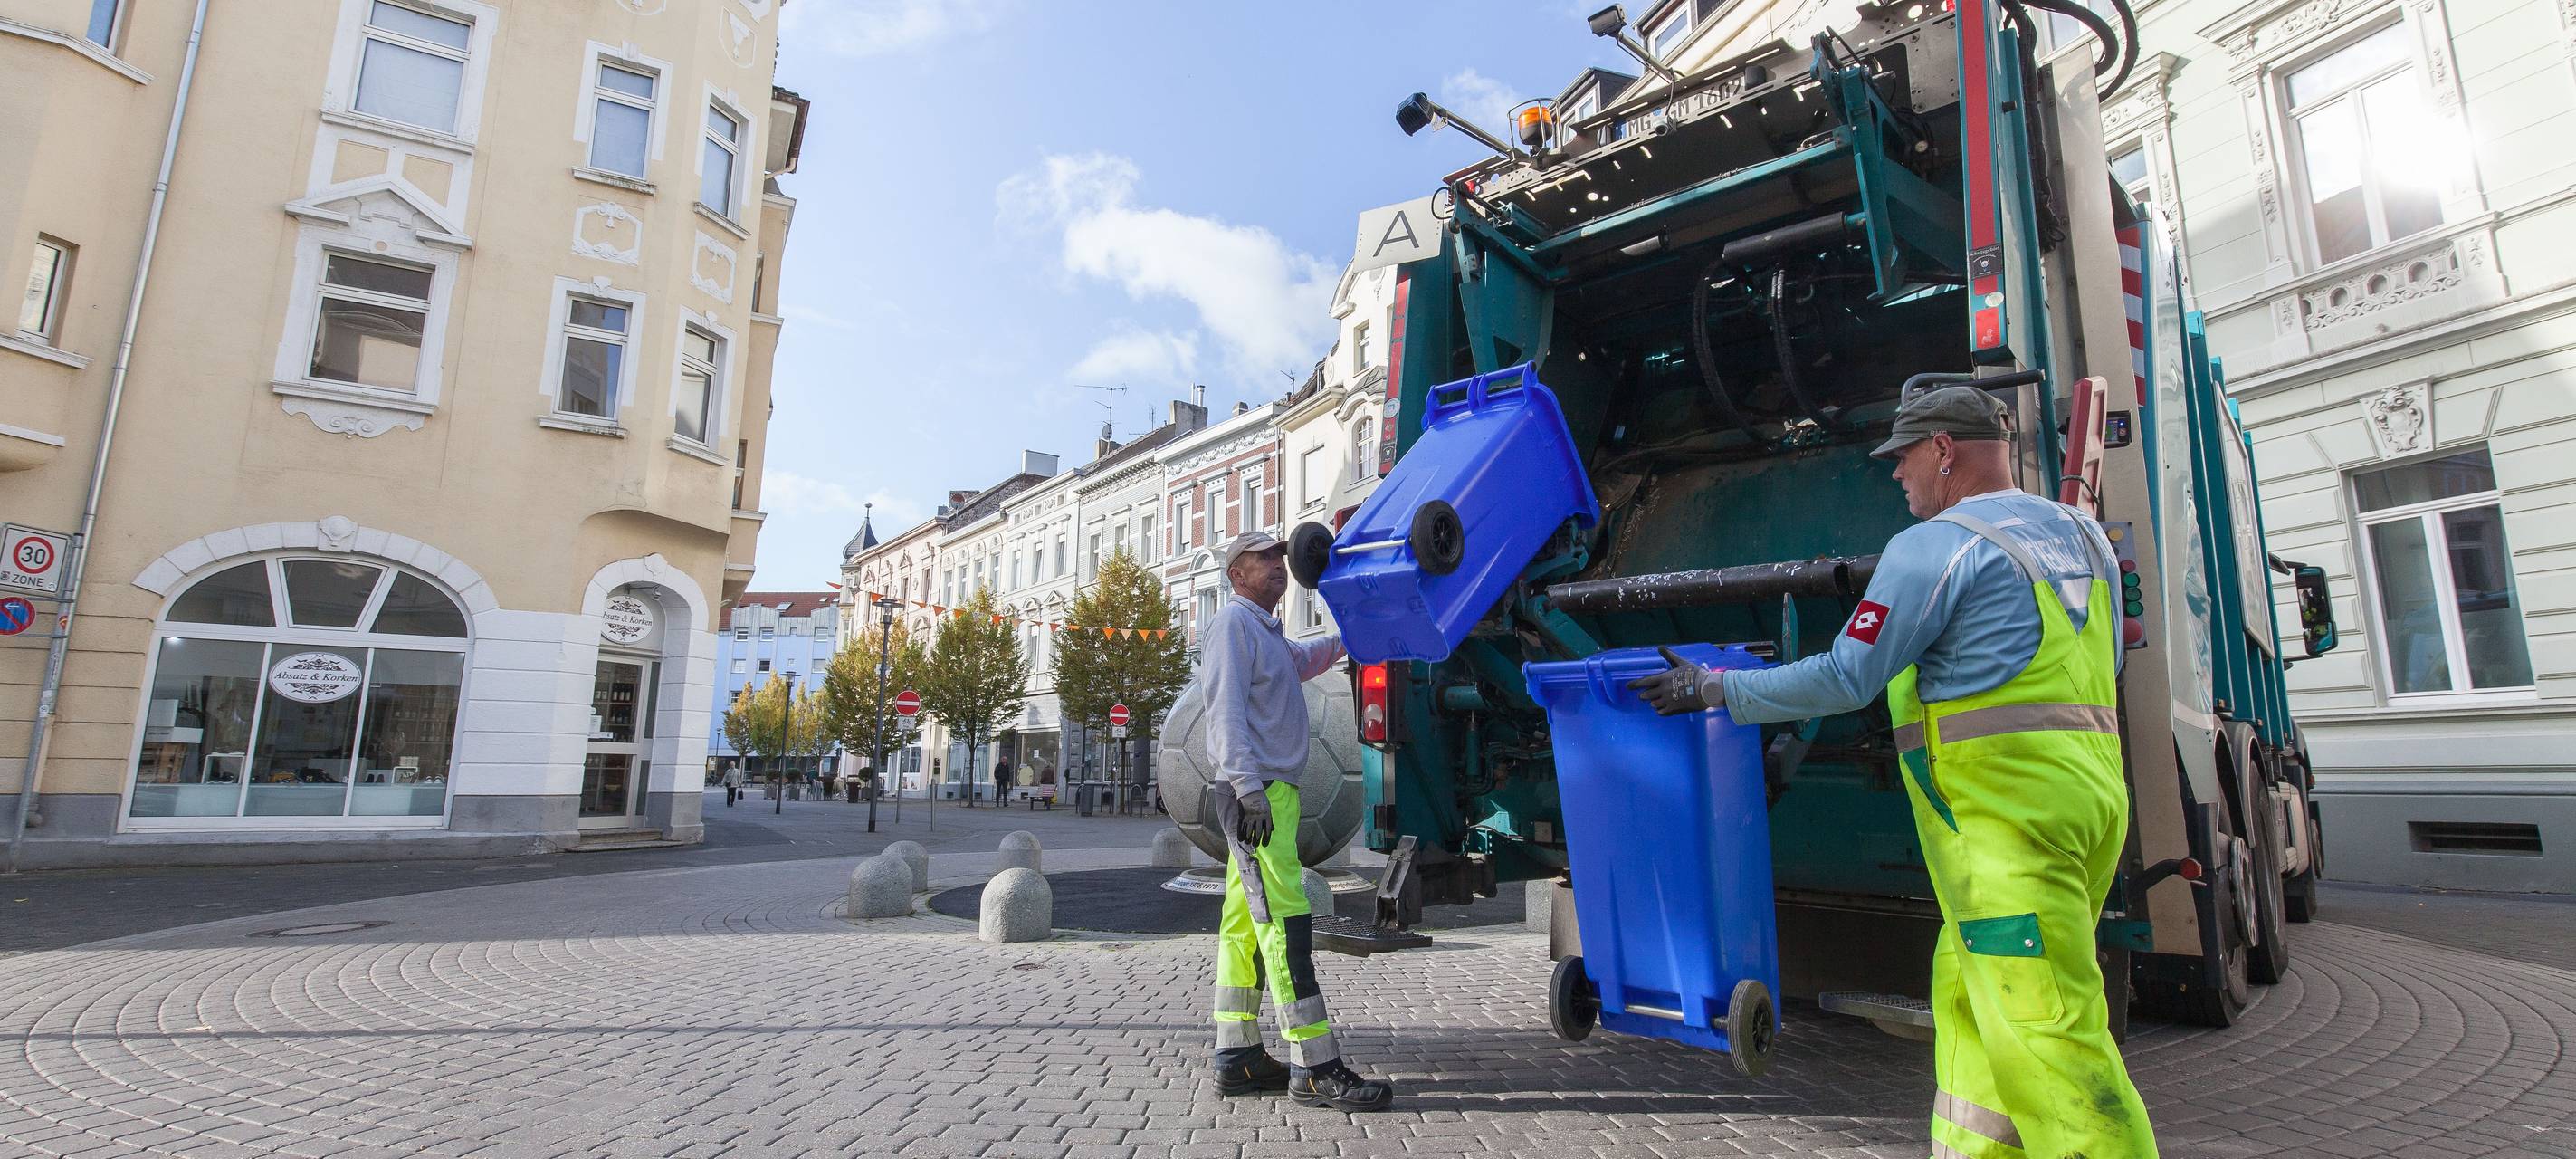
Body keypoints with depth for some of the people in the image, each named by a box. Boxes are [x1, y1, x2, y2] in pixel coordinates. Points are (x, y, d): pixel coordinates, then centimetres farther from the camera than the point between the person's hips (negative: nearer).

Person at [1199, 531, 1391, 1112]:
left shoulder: (1266, 631, 23)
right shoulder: (1233, 622, -6)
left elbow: (1303, 659, 45)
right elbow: (1226, 709, -17)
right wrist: (1249, 787, -24)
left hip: (1271, 793, 10)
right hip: (1255, 792, -10)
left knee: (1246, 927, 9)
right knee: (1285, 924, -11)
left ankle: (1238, 1057, 15)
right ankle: (1314, 1068, -10)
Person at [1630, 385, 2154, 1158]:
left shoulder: (1935, 546, -9)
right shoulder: (2083, 536, 18)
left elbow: (1842, 680, -12)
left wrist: (1714, 689, -4)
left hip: (2005, 812, -9)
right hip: (2087, 795, 9)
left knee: (2047, 1035, -5)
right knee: (1969, 1000, 14)